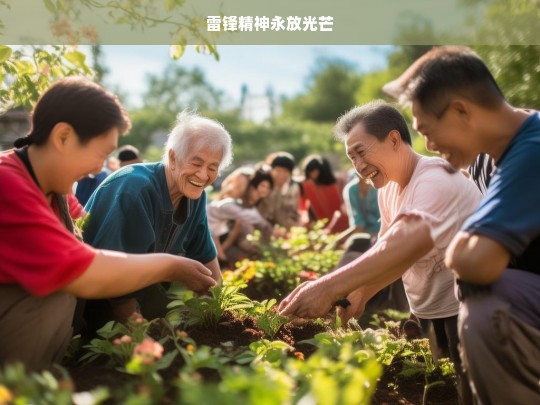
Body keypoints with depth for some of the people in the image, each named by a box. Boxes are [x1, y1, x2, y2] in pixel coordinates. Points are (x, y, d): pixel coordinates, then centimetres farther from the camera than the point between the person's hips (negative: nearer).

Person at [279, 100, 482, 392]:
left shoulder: (435, 179, -25)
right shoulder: (387, 189, 4)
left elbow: (410, 243, -42)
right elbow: (390, 251, 5)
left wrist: (329, 288, -48)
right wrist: (359, 294, -12)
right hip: (429, 312, 8)